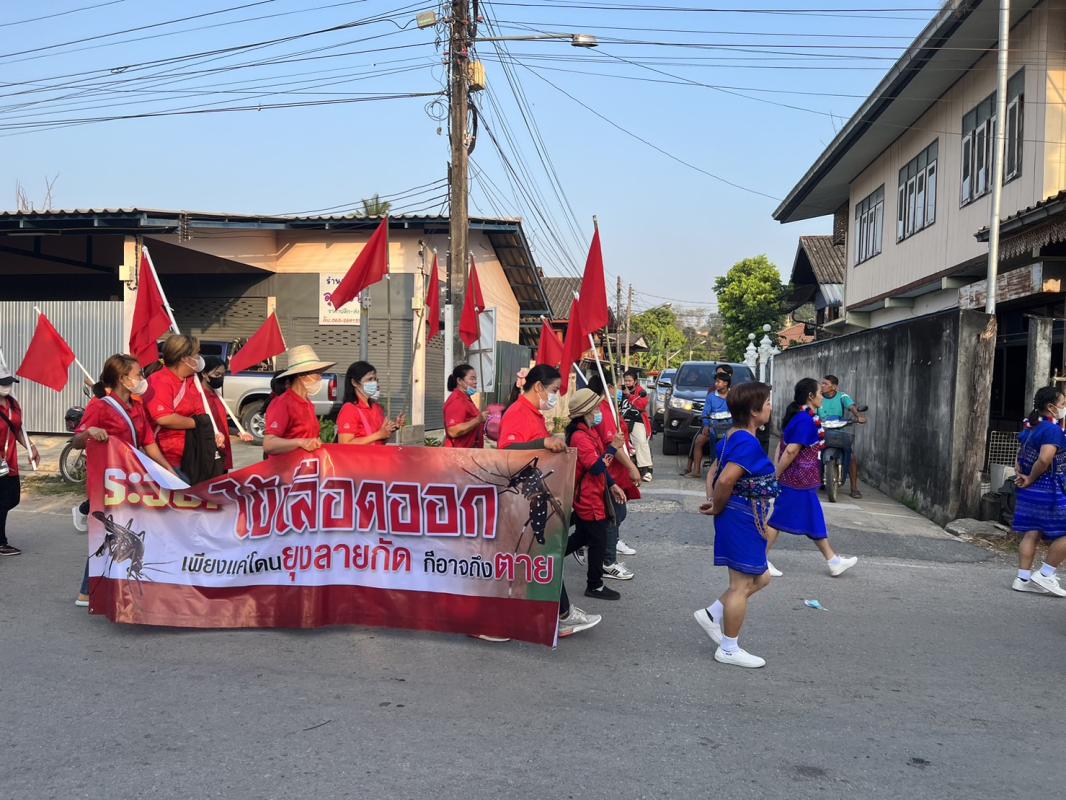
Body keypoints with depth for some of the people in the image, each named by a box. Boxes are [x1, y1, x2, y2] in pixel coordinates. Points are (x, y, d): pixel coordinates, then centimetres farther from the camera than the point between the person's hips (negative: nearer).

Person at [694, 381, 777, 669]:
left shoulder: (733, 437, 10)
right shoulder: (748, 442, -21)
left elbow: (714, 473, 14)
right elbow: (726, 480, -29)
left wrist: (713, 502, 1)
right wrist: (718, 507, -13)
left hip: (742, 520, 10)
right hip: (743, 520, -10)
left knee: (760, 578, 20)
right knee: (742, 585, 3)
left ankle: (712, 614, 23)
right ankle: (729, 649, 15)